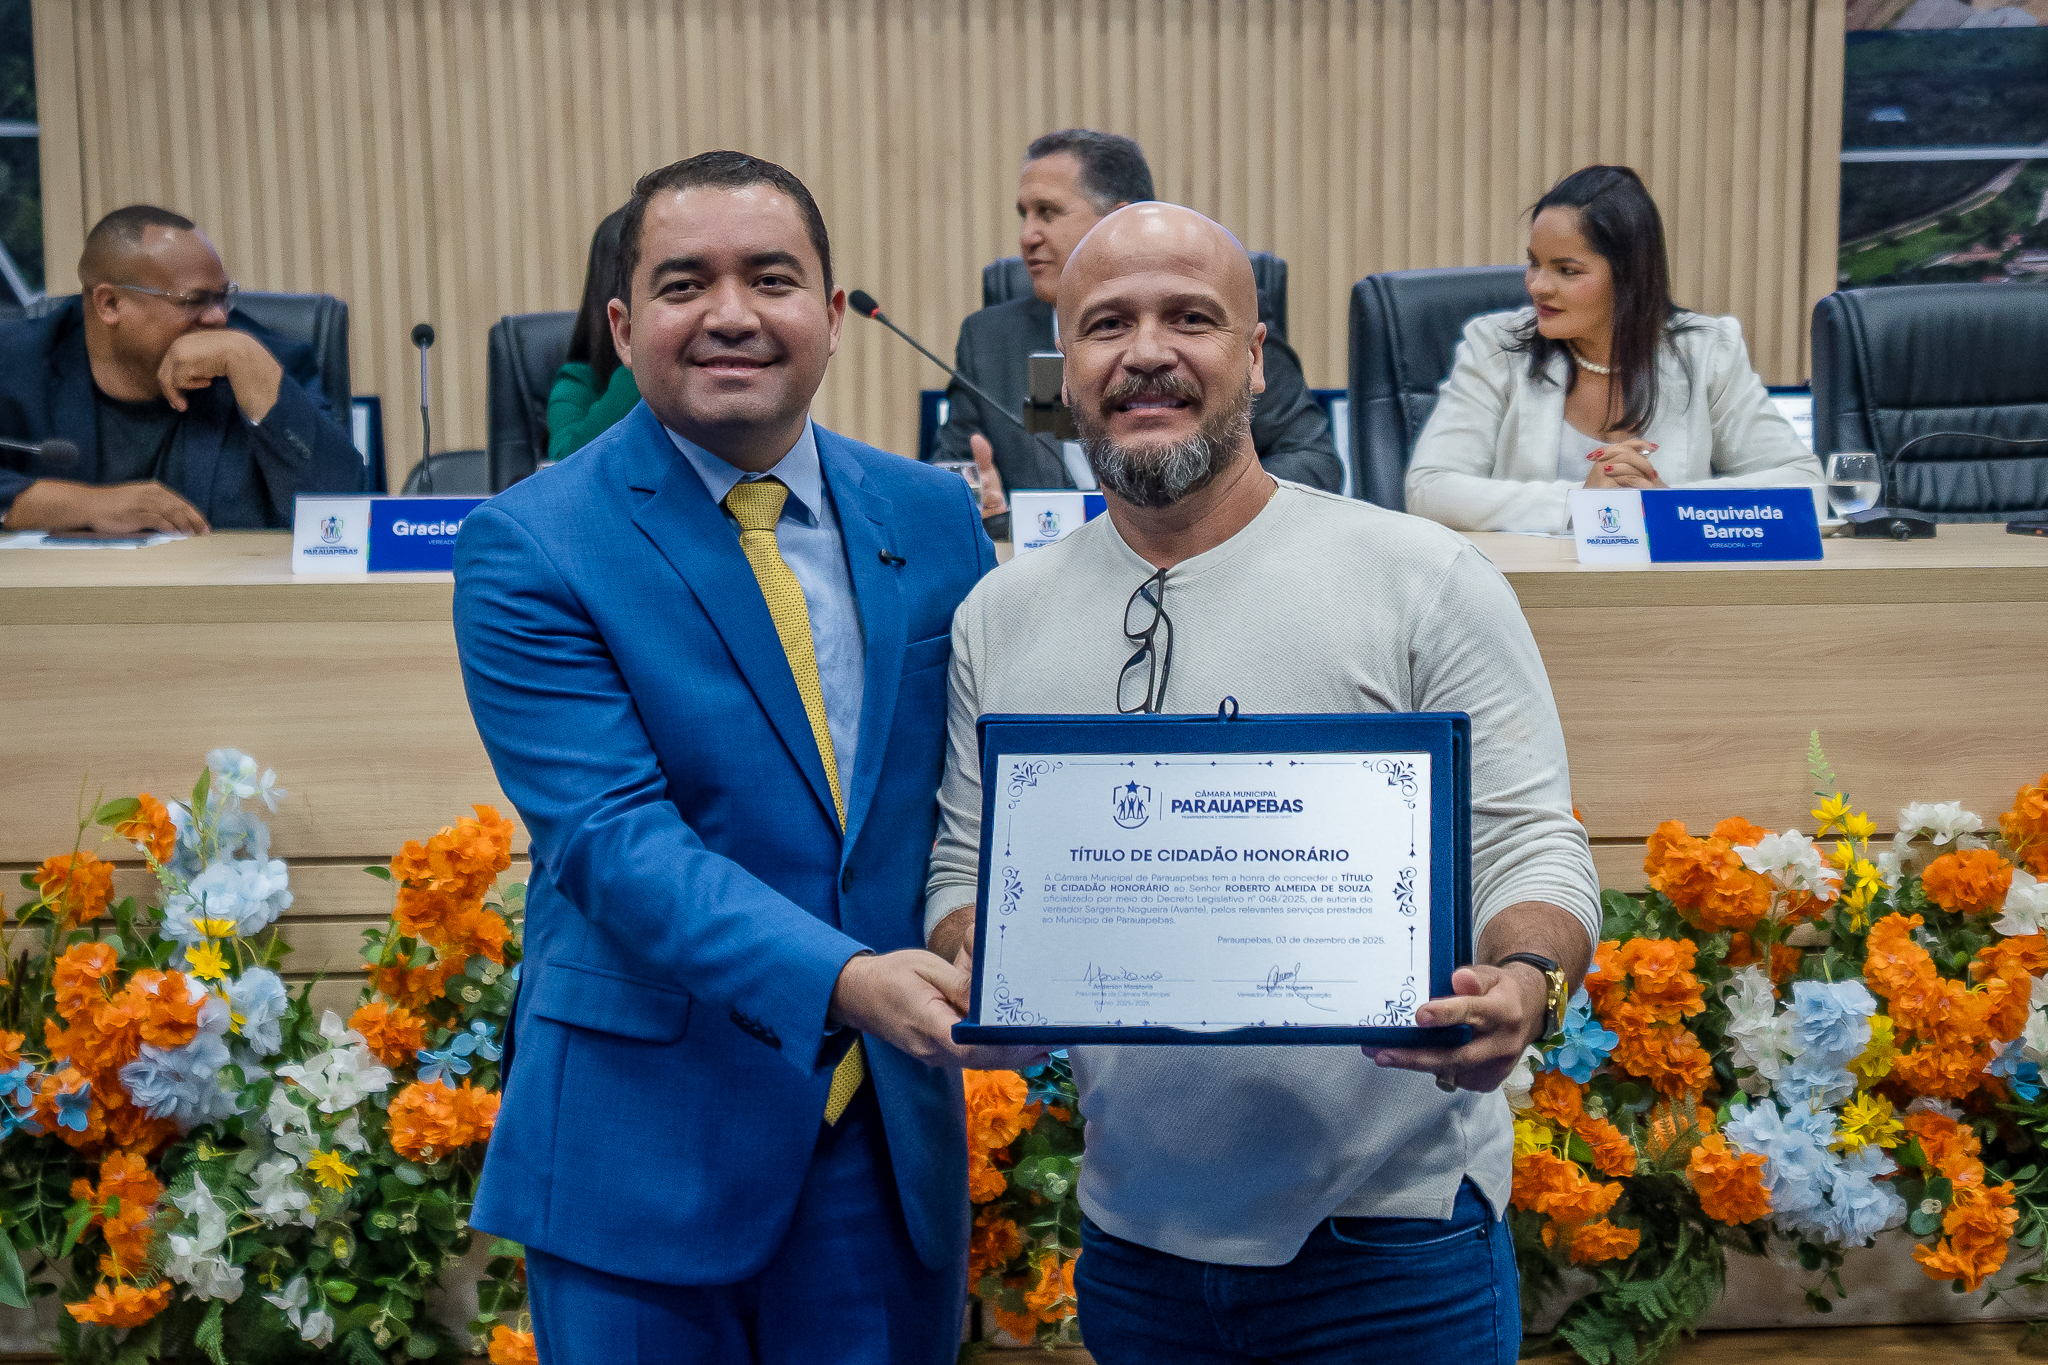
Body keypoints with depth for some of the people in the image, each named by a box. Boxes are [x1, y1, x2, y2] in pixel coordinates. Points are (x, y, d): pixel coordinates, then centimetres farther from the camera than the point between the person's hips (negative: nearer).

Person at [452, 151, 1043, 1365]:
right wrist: (845, 982, -30)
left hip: (893, 1130, 4)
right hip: (646, 1142, -3)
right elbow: (612, 834, -18)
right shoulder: (529, 549, -9)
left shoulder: (933, 515, 4)